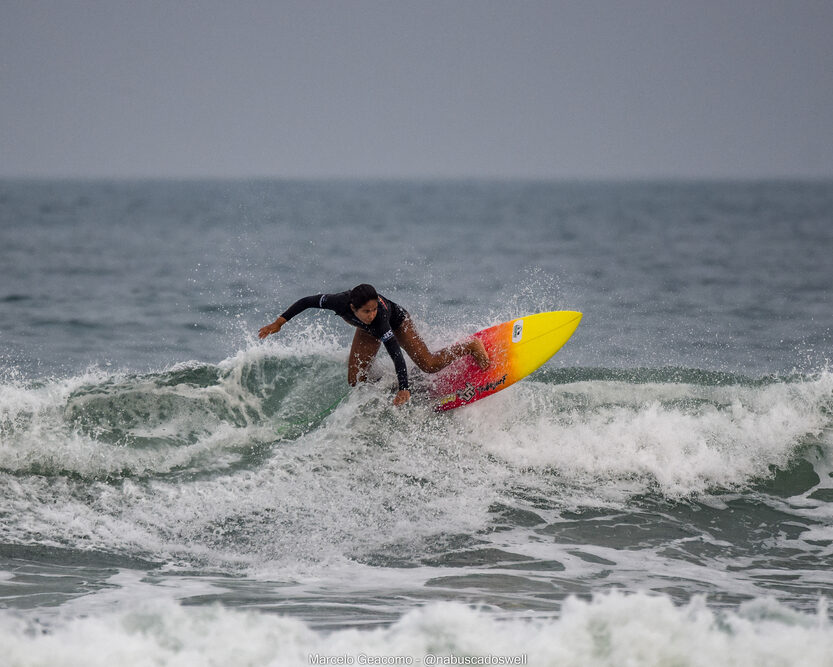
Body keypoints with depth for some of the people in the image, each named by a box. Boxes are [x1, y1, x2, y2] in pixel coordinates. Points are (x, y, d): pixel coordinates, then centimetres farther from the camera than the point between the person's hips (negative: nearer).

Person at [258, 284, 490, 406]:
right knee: (355, 382, -6)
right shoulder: (340, 302, -40)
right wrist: (279, 323, -23)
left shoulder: (379, 318, -47)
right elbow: (306, 302, -24)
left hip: (396, 321, -4)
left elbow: (397, 354, -50)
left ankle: (471, 346, 22)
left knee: (430, 365, -4)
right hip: (368, 332, 4)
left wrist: (404, 389, -57)